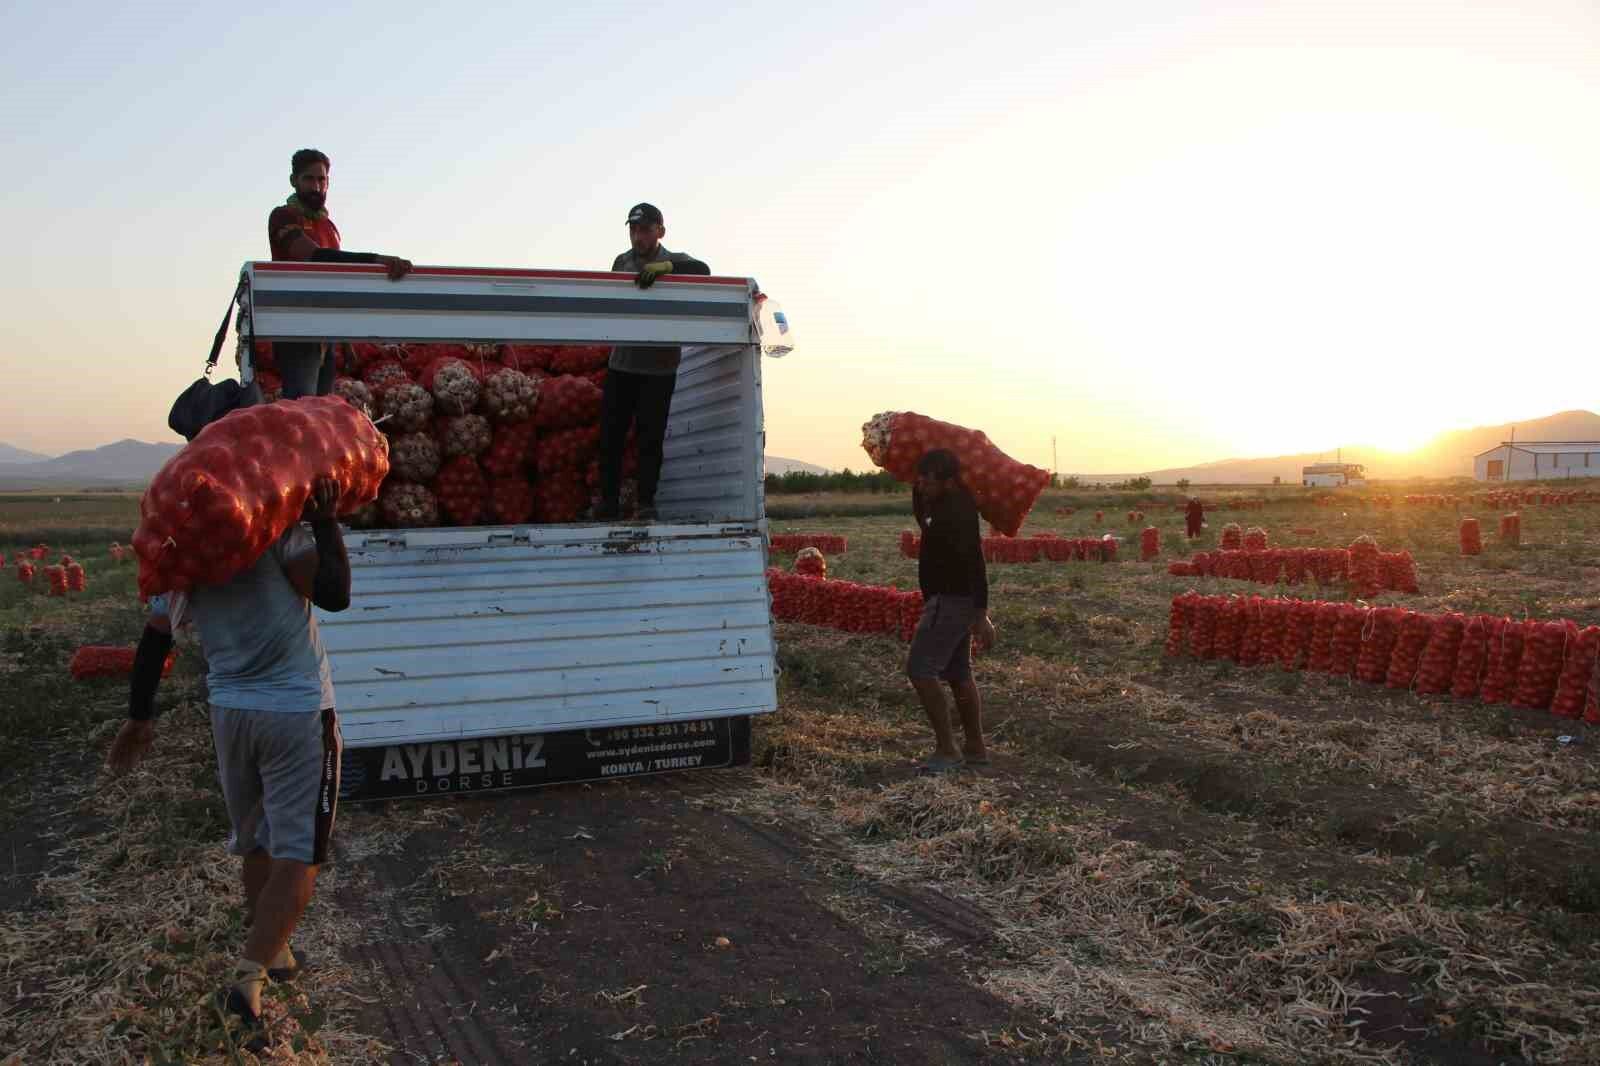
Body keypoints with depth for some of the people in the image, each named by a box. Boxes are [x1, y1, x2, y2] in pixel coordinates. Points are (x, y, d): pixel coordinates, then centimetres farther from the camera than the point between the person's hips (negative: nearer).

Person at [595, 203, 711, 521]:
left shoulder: (674, 261, -1)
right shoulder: (622, 262, 11)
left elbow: (703, 270, -21)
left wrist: (666, 266, -35)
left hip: (659, 368, -3)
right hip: (621, 363, 4)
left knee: (651, 438, -1)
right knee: (610, 435, 3)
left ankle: (646, 503, 7)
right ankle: (608, 502, 12)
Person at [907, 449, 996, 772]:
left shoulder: (957, 513, -22)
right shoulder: (942, 505, 8)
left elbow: (975, 564, -26)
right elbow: (920, 516, 30)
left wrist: (981, 616, -28)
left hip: (951, 602, -10)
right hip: (950, 601, 10)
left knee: (920, 669, -10)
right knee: (958, 674, 14)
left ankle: (947, 750, -7)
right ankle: (975, 748, 21)